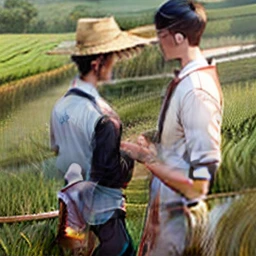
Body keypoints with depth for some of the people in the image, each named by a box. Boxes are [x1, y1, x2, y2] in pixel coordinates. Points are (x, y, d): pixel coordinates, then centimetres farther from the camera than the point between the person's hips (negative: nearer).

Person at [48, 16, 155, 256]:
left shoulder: (61, 106, -4)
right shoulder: (101, 117, -29)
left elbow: (57, 148, 10)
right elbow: (111, 174, -25)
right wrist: (131, 155, -8)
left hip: (76, 199, 8)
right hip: (103, 208, -8)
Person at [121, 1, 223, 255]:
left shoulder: (197, 92, -27)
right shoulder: (186, 79, 2)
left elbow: (199, 183, -28)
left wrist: (150, 160, -23)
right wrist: (155, 144, 1)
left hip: (176, 212, -9)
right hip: (165, 201, 9)